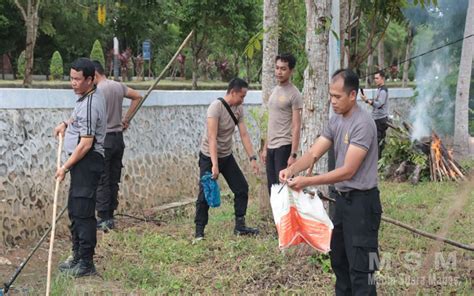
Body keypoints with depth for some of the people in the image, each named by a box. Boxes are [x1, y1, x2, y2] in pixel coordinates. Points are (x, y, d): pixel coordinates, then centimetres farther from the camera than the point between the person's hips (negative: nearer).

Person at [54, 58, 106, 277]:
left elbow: (86, 144, -22)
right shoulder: (87, 97, 11)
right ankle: (78, 257, 25)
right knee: (75, 210, 16)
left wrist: (65, 167, -16)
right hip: (82, 161, 11)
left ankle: (86, 264, -3)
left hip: (88, 161, -11)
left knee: (83, 212, -9)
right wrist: (67, 123, 15)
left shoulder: (90, 105, -21)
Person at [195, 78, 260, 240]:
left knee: (242, 188, 5)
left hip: (227, 156, 7)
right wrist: (214, 165, -34)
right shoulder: (216, 107, -23)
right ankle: (199, 231, 4)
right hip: (209, 157, -7)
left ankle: (240, 226, 14)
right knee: (205, 194, -7)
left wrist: (252, 158, -6)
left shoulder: (239, 109, -1)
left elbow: (244, 134, 1)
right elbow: (212, 138, -28)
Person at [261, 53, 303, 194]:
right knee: (272, 189, 10)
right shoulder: (275, 90, 14)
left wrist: (293, 154, -19)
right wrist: (265, 147, 17)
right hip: (271, 147, 8)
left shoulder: (294, 94, -10)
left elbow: (296, 126, -14)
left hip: (284, 147, -8)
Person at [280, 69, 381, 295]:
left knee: (360, 268, -6)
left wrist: (307, 182, -28)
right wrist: (292, 169, -19)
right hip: (342, 199, 9)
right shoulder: (335, 120, 7)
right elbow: (314, 153, 2)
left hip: (362, 202, -9)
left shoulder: (363, 124, -21)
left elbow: (347, 171, -25)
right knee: (339, 259, 20)